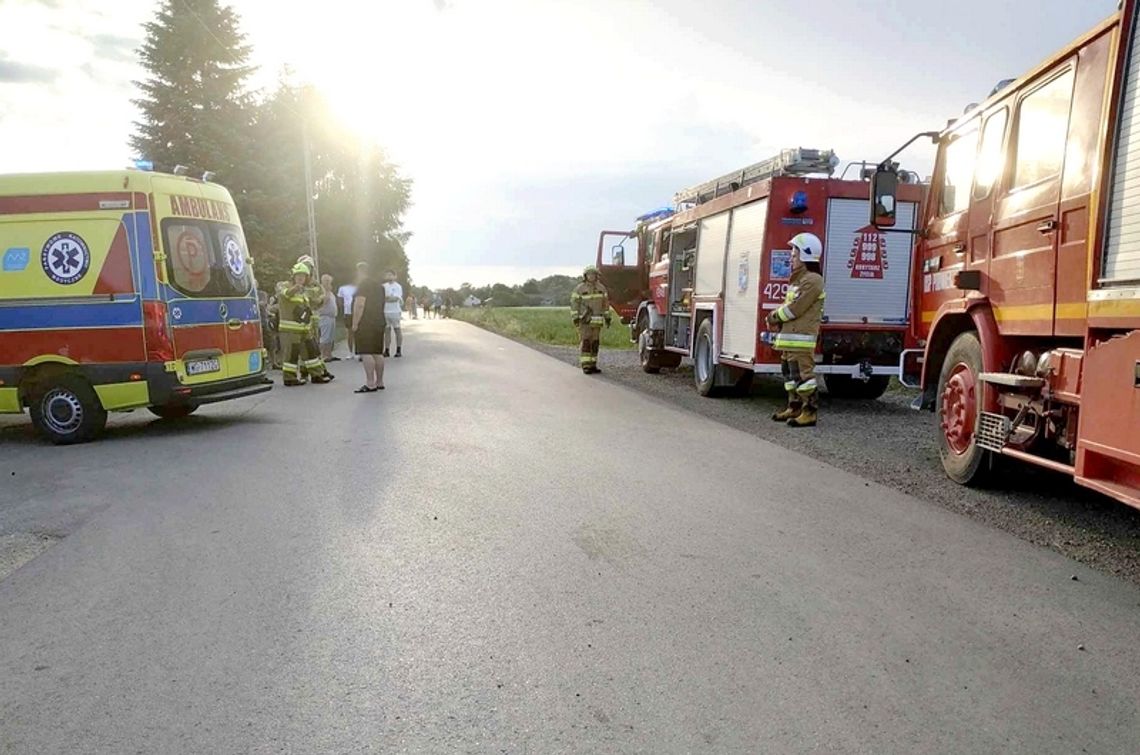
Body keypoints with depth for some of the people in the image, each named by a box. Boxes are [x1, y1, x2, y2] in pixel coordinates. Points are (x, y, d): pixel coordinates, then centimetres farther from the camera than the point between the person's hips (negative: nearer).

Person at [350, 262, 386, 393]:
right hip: (379, 322, 9)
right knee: (377, 353, 11)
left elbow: (360, 305, -20)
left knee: (365, 353, -11)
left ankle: (370, 384, -15)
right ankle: (379, 382, 14)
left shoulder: (363, 284, -10)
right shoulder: (379, 285, 18)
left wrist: (355, 323, -18)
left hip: (365, 323, -9)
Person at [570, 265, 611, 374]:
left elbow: (605, 303, 14)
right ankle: (585, 366, -10)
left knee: (595, 343, 5)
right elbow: (574, 303, -5)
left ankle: (592, 365, 12)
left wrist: (607, 317, 10)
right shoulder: (580, 288, -6)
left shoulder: (601, 288, 6)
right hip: (584, 320, -5)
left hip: (597, 321, 5)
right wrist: (575, 318, -13)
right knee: (586, 342, -11)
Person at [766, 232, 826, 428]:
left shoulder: (812, 280, -13)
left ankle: (810, 412, -7)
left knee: (802, 374, -10)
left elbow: (795, 309, -18)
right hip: (790, 337, 11)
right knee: (789, 372, 15)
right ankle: (794, 408, 23)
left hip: (801, 338, -11)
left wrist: (775, 316, -4)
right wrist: (777, 319, 4)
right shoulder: (798, 280, 20)